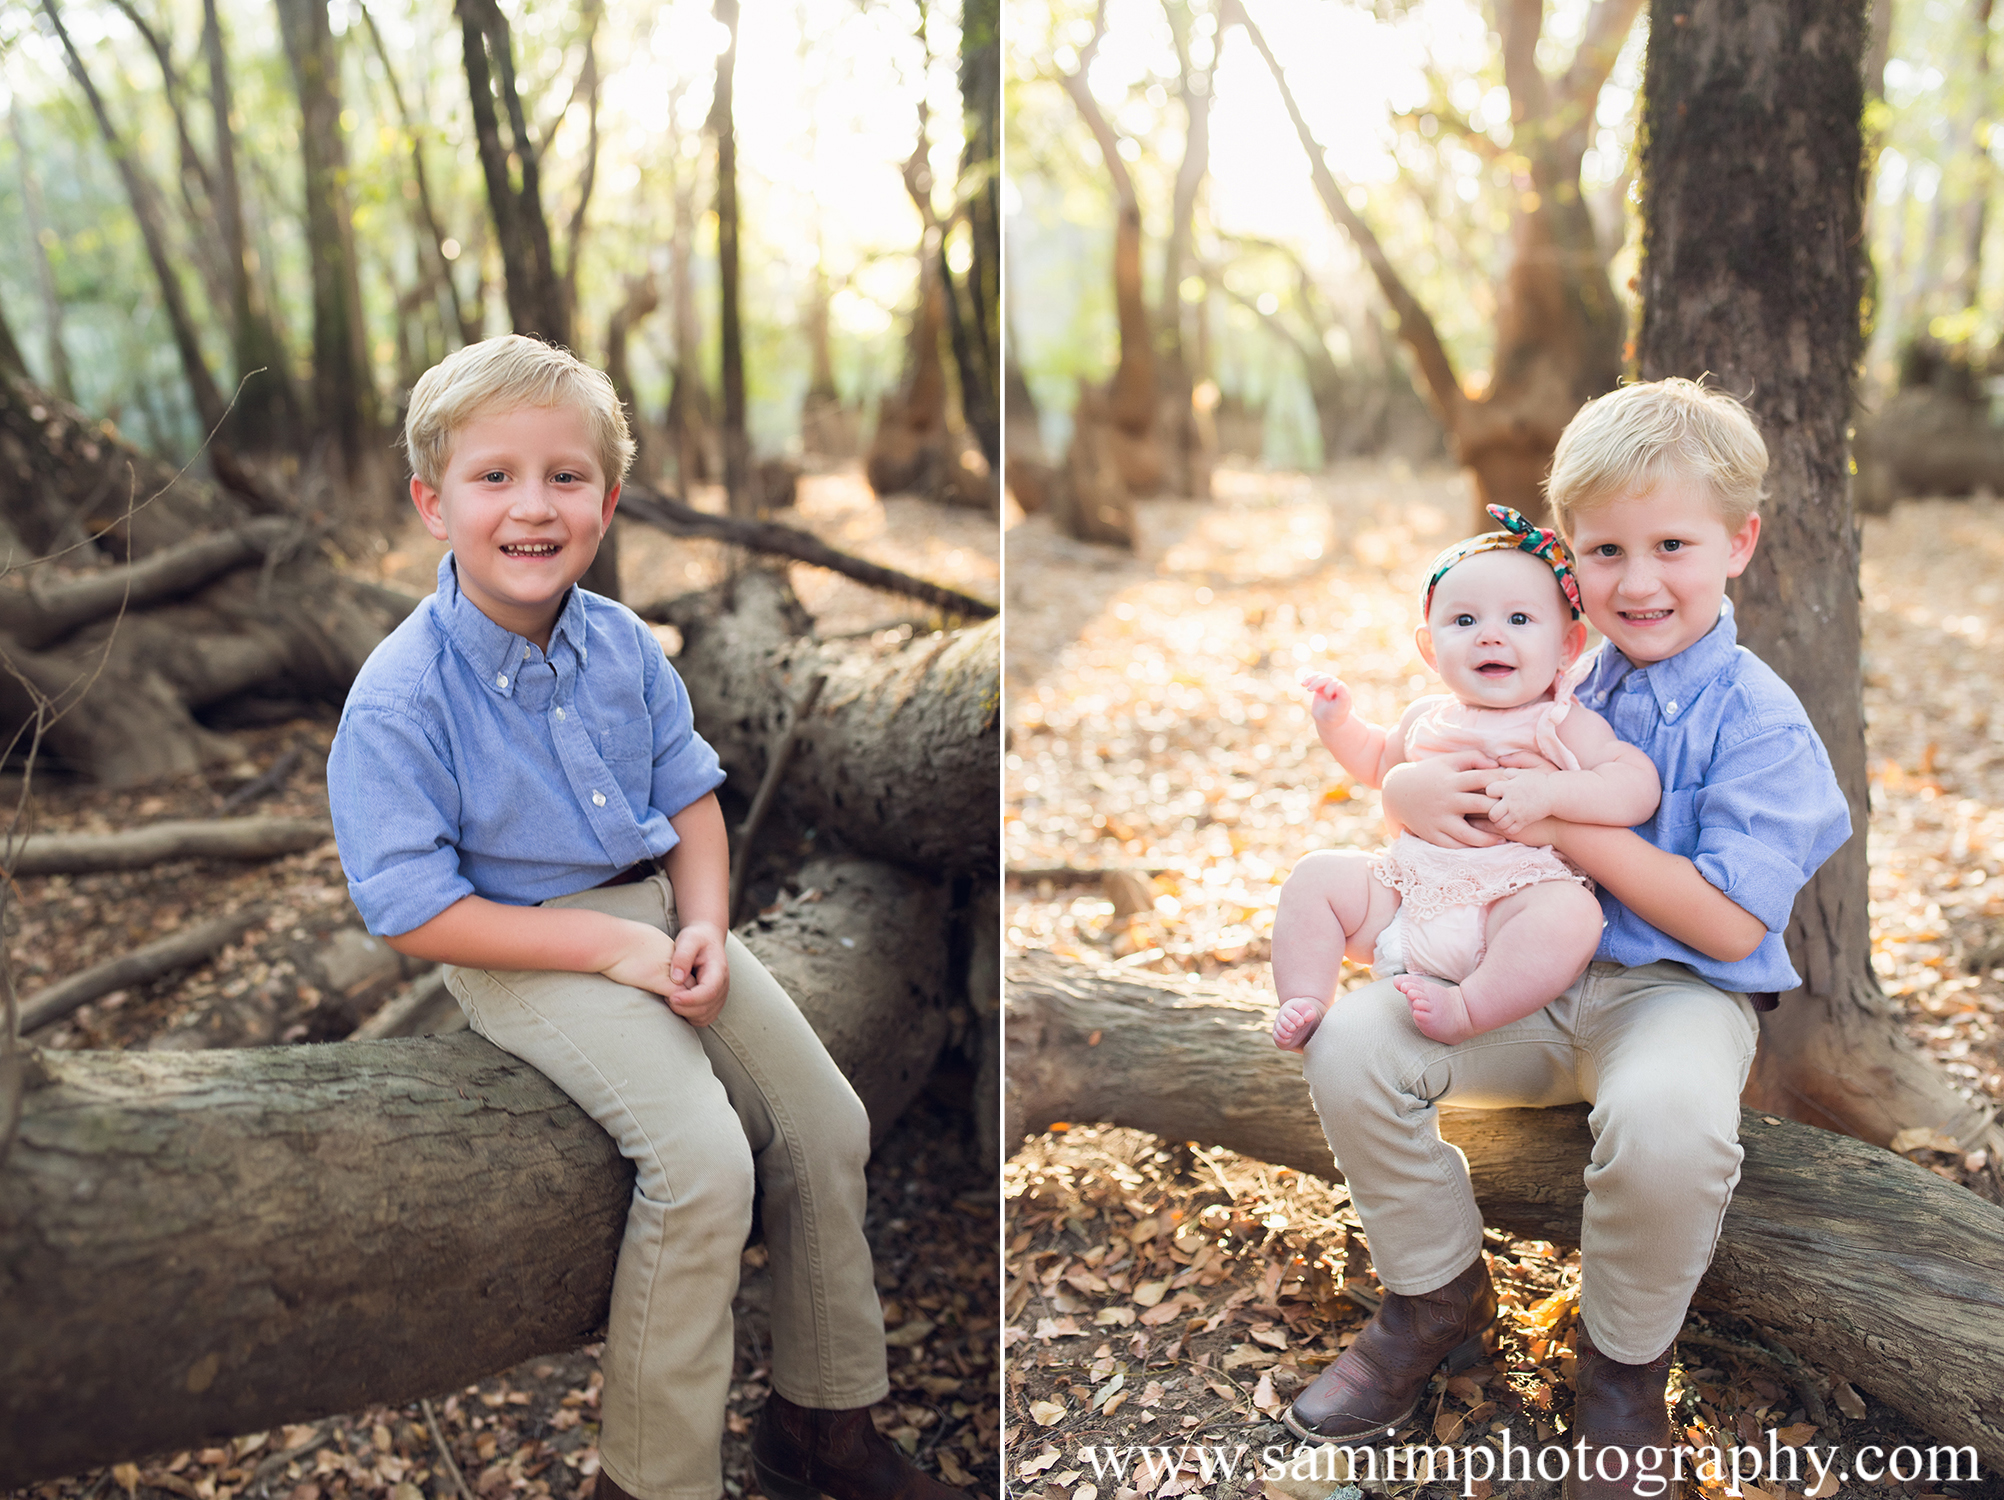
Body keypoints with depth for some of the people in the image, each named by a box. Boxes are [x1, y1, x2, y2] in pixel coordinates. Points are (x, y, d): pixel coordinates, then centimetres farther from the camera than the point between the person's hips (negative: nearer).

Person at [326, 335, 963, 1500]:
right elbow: (415, 913, -17)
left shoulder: (624, 645, 1)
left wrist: (703, 926, -9)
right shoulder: (400, 698, -17)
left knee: (828, 1127, 1)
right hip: (526, 952, -6)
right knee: (704, 1163, -24)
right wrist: (615, 948, -20)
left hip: (657, 913, 7)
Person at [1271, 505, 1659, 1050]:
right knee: (1318, 873, -6)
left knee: (1570, 913, -36)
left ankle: (1466, 1009, -35)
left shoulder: (1565, 724, -1)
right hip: (1404, 897, 6)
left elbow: (1640, 786, -13)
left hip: (1513, 900, -5)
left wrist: (1549, 791, -26)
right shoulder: (1426, 718, 16)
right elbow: (1380, 763, 38)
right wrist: (1337, 722, 20)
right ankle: (1304, 1004, -7)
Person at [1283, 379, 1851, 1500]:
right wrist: (1411, 790, -13)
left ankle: (1625, 1363, -5)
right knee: (1351, 1044, -17)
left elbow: (1730, 925, -18)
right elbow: (1433, 768, 14)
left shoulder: (1760, 721, -11)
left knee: (1666, 1119, -38)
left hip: (1676, 990, -5)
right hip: (1524, 977, 5)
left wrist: (1572, 825, -22)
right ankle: (1440, 1291, 8)